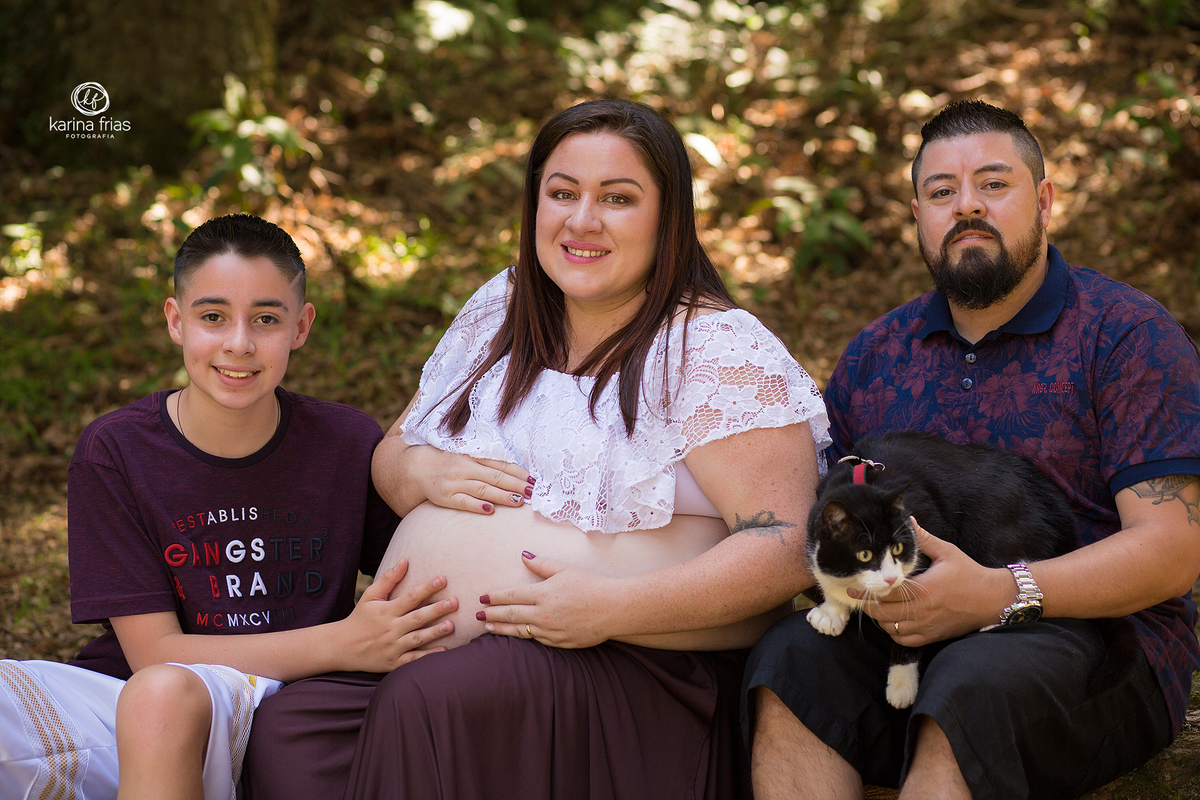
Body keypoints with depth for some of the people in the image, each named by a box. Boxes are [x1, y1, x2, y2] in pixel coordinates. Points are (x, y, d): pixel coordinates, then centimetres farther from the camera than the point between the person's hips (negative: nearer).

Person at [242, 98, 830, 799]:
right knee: (283, 729, -24)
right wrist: (422, 473, -2)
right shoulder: (501, 309, 15)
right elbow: (390, 456, 23)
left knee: (423, 705, -33)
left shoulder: (717, 348, -6)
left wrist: (611, 608, -23)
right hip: (430, 654, 5)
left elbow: (786, 549, -13)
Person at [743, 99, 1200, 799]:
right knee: (789, 657, -27)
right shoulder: (877, 351, 16)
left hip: (1093, 639, -3)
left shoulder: (1127, 333, -1)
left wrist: (999, 596, -23)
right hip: (899, 635, 4)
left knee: (974, 682, -36)